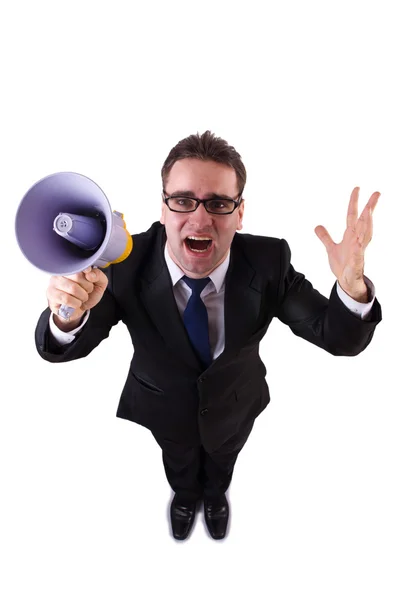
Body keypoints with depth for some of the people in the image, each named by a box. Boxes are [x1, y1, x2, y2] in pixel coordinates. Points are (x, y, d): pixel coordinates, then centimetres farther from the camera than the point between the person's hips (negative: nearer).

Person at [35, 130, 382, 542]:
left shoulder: (269, 261, -31)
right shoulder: (126, 264, -32)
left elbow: (341, 339, -27)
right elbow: (59, 350, -26)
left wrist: (352, 289, -51)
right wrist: (68, 316, -52)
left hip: (235, 405, 1)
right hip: (164, 408, 0)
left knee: (222, 461, 35)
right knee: (178, 465, 34)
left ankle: (215, 496, 74)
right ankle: (185, 497, 72)